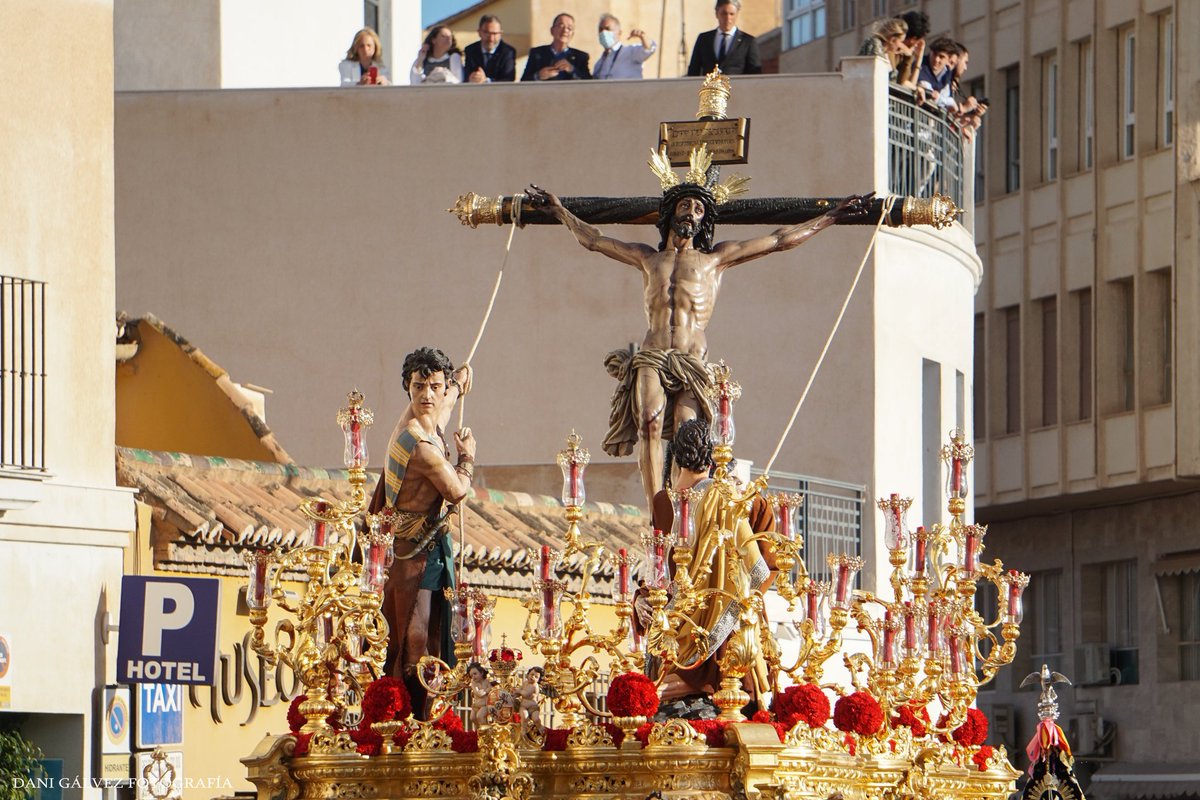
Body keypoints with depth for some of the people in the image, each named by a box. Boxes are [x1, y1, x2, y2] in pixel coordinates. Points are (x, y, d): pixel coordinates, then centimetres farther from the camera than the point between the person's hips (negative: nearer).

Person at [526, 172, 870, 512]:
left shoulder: (715, 260, 21)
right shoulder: (648, 259, 26)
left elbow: (780, 240, 22)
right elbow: (593, 239, 37)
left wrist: (832, 216, 23)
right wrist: (558, 209, 42)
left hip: (692, 361, -1)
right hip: (651, 358, 1)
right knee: (650, 424, -25)